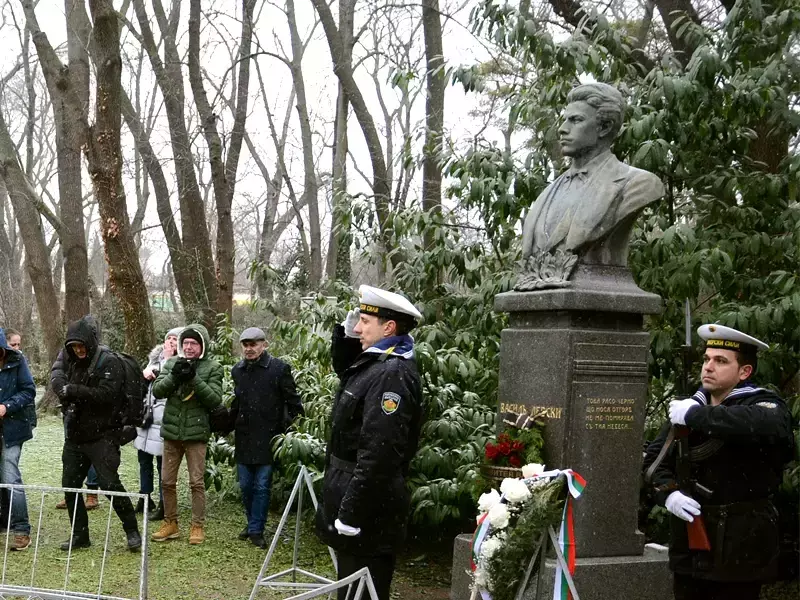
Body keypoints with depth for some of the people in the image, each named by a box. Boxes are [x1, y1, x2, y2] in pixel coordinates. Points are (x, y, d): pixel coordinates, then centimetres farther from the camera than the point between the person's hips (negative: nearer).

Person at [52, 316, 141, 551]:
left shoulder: (109, 362, -12)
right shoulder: (70, 360, 8)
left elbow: (106, 394, -22)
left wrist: (73, 390, -23)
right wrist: (62, 388, -14)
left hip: (102, 436, -7)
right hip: (74, 435, 7)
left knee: (110, 483, -10)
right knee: (70, 485, 10)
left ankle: (132, 531, 5)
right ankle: (79, 534, 23)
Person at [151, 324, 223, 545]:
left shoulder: (212, 368, -4)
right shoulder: (172, 363, 5)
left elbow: (215, 399, -12)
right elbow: (157, 390, -3)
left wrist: (194, 379, -23)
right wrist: (174, 377, -20)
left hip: (196, 433, -4)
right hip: (171, 431, 4)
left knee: (196, 482, 1)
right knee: (167, 481, 11)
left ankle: (197, 526, 12)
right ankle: (170, 523, 25)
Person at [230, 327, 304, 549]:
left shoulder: (279, 368, -9)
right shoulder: (238, 370, 6)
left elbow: (293, 402, -4)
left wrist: (288, 427, -7)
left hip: (267, 438, -5)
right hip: (244, 438, 5)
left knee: (262, 486, 1)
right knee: (245, 485, 12)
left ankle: (256, 530, 11)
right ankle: (252, 522, 29)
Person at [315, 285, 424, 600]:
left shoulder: (392, 374, -21)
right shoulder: (374, 362, 10)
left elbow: (378, 454, -26)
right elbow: (343, 368, 34)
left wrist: (350, 515, -25)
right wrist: (345, 333, 14)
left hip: (368, 510, -10)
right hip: (357, 495, 10)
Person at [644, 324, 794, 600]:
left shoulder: (764, 404, -8)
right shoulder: (690, 405, 10)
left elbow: (767, 425, -34)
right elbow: (655, 457, 12)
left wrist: (696, 414, -26)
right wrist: (668, 493, -9)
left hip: (739, 548, -5)